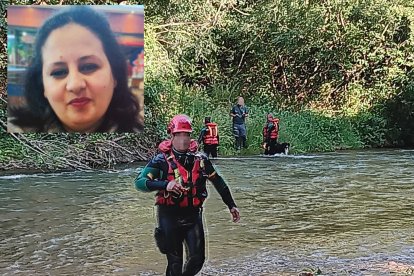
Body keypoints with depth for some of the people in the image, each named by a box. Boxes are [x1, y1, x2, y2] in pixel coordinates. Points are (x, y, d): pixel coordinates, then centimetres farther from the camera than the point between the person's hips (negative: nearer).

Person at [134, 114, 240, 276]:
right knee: (175, 263, 1)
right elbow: (139, 182, -17)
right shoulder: (162, 160, -7)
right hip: (169, 216, -3)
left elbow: (218, 182, 12)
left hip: (193, 215, 3)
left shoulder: (200, 159, 3)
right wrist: (165, 185, -30)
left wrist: (231, 206, 12)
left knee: (197, 259, 0)